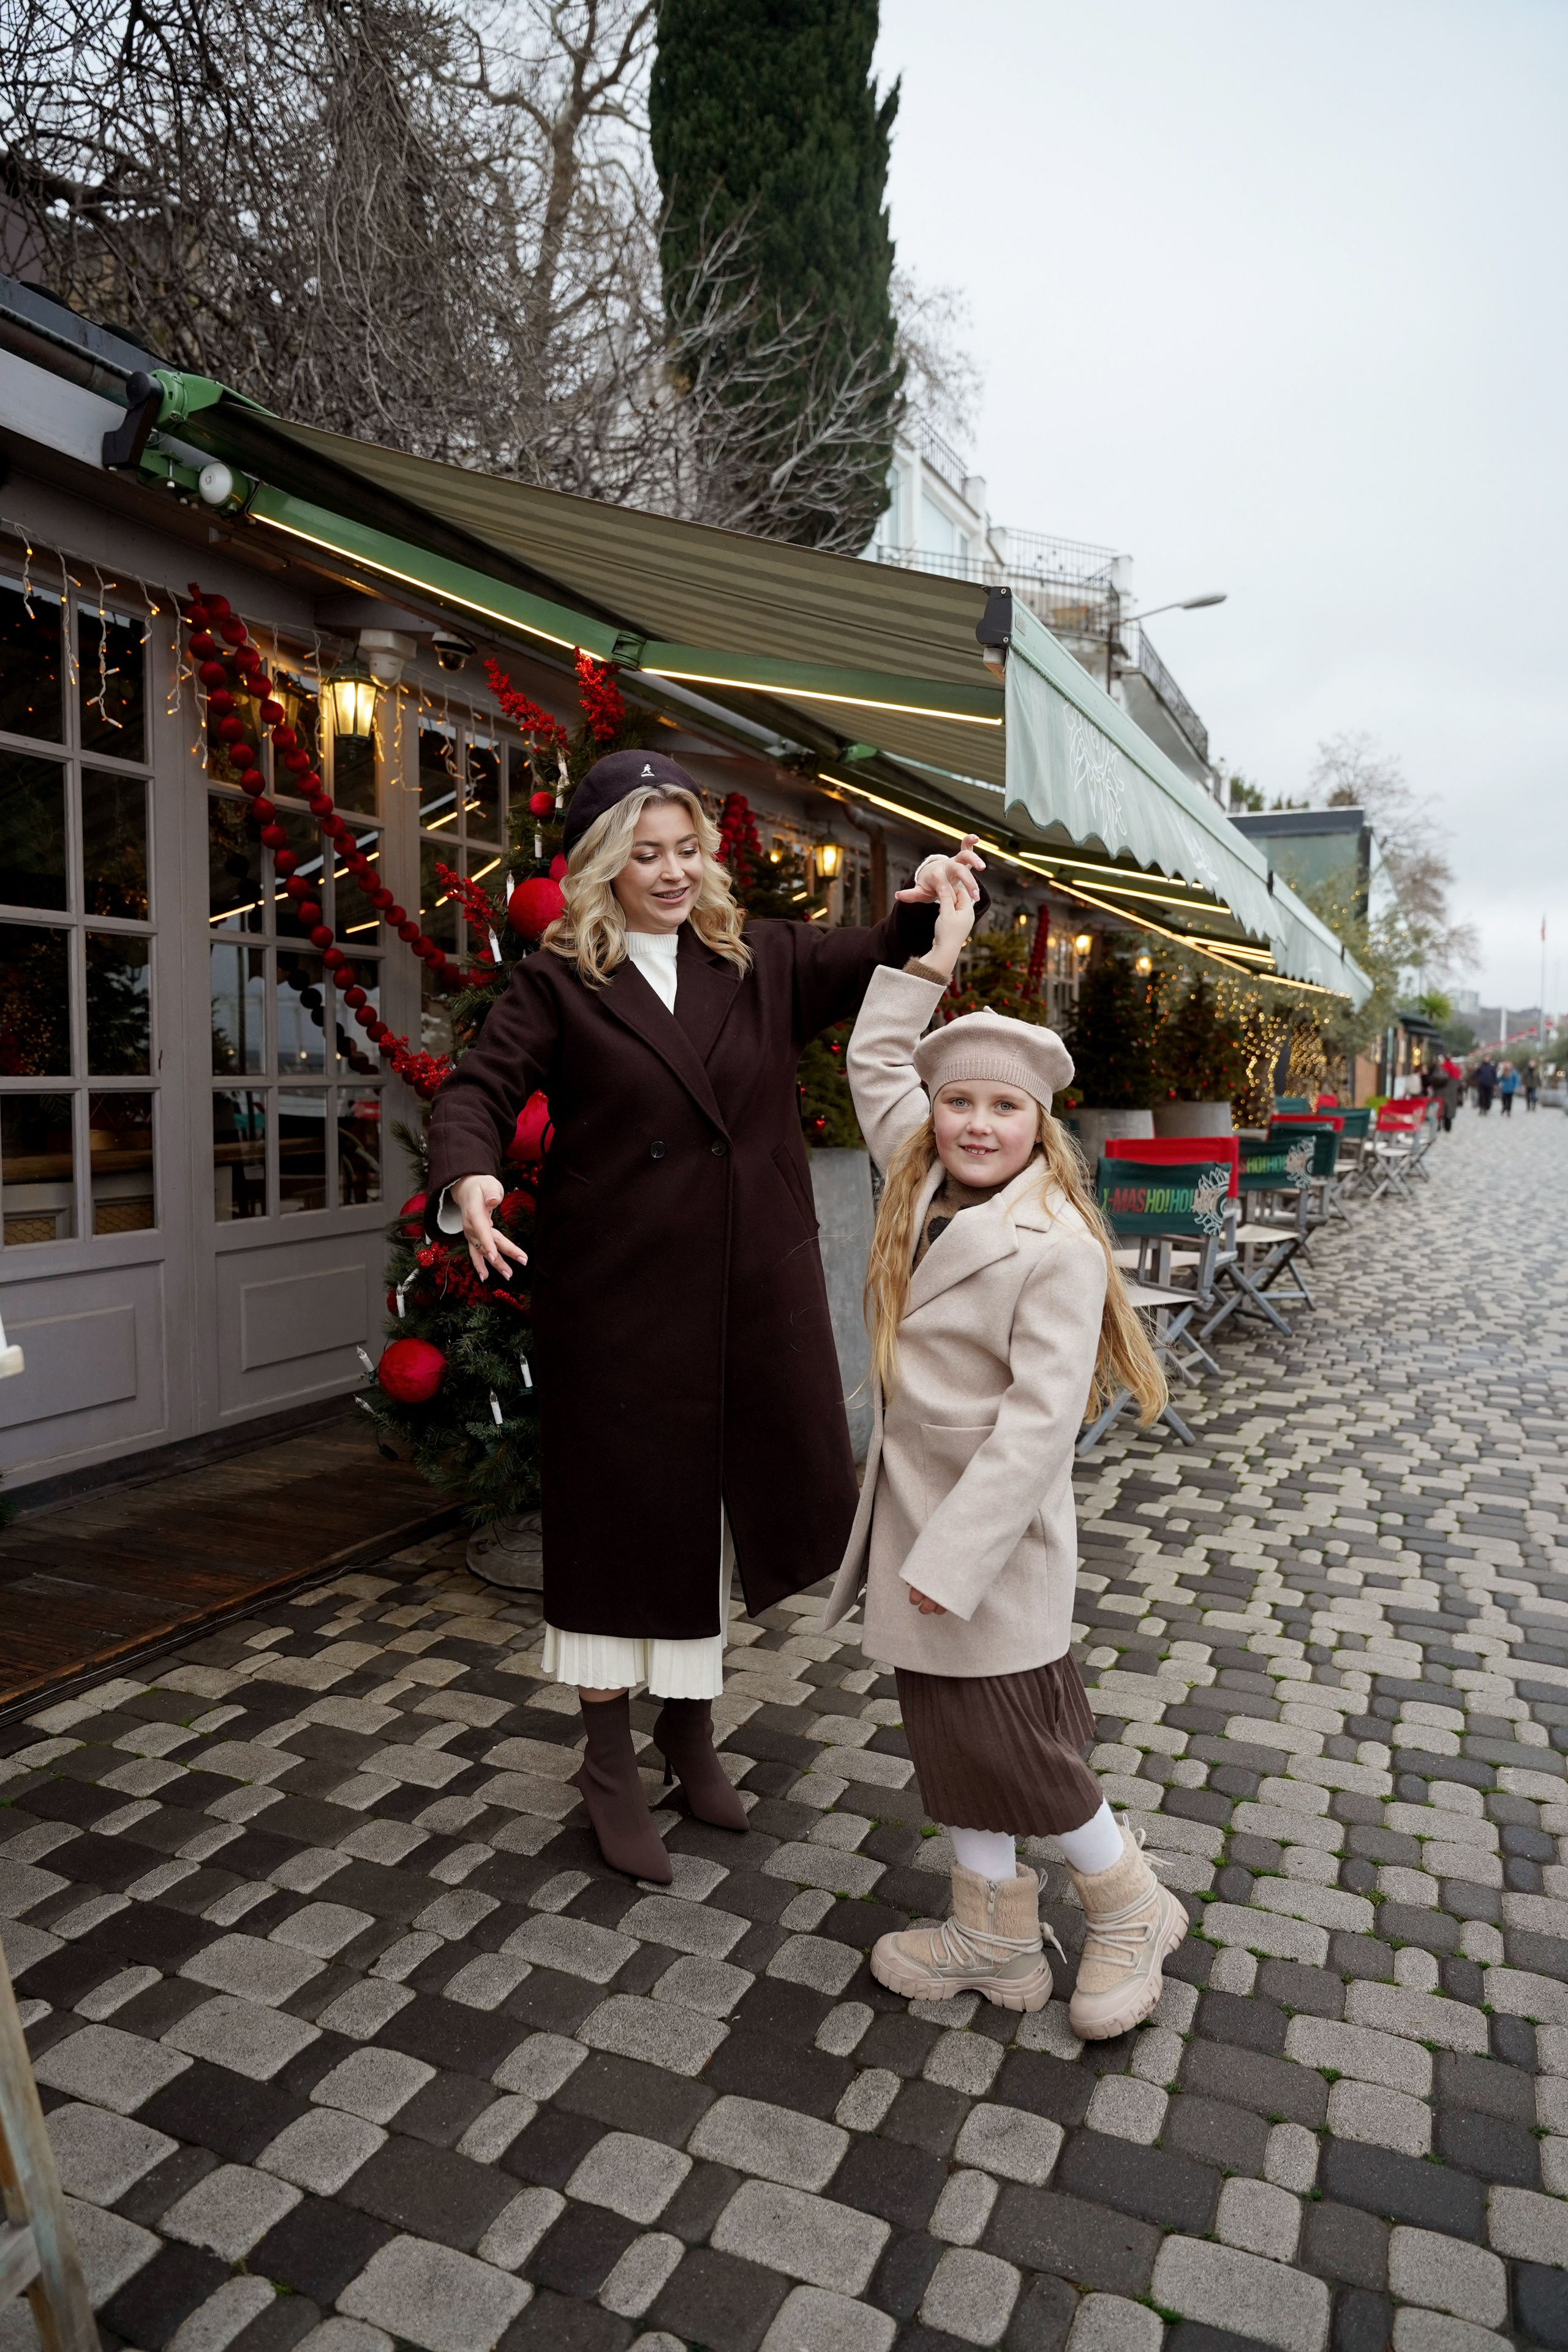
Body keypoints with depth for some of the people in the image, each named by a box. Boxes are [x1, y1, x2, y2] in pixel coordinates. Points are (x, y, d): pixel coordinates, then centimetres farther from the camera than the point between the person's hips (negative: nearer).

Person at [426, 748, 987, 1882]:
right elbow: (479, 1089, -6)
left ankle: (692, 1718, 39)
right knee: (620, 1519, 6)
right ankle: (612, 1763, 27)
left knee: (718, 1510, 13)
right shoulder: (559, 982, -1)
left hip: (752, 1296, 3)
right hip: (615, 1297, -3)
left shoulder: (760, 962, 8)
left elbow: (872, 963, 7)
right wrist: (468, 1179, -27)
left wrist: (924, 907, -15)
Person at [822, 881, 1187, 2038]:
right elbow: (874, 1064, 16)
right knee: (946, 1737, 17)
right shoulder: (926, 1190, 2)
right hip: (913, 1517, 8)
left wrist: (953, 1555, -24)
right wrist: (932, 958, 11)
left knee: (1018, 1747, 6)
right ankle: (995, 1932, 37)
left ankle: (1131, 1908, 33)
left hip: (998, 1535, -7)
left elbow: (1041, 1419, -23)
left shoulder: (1057, 1244, -19)